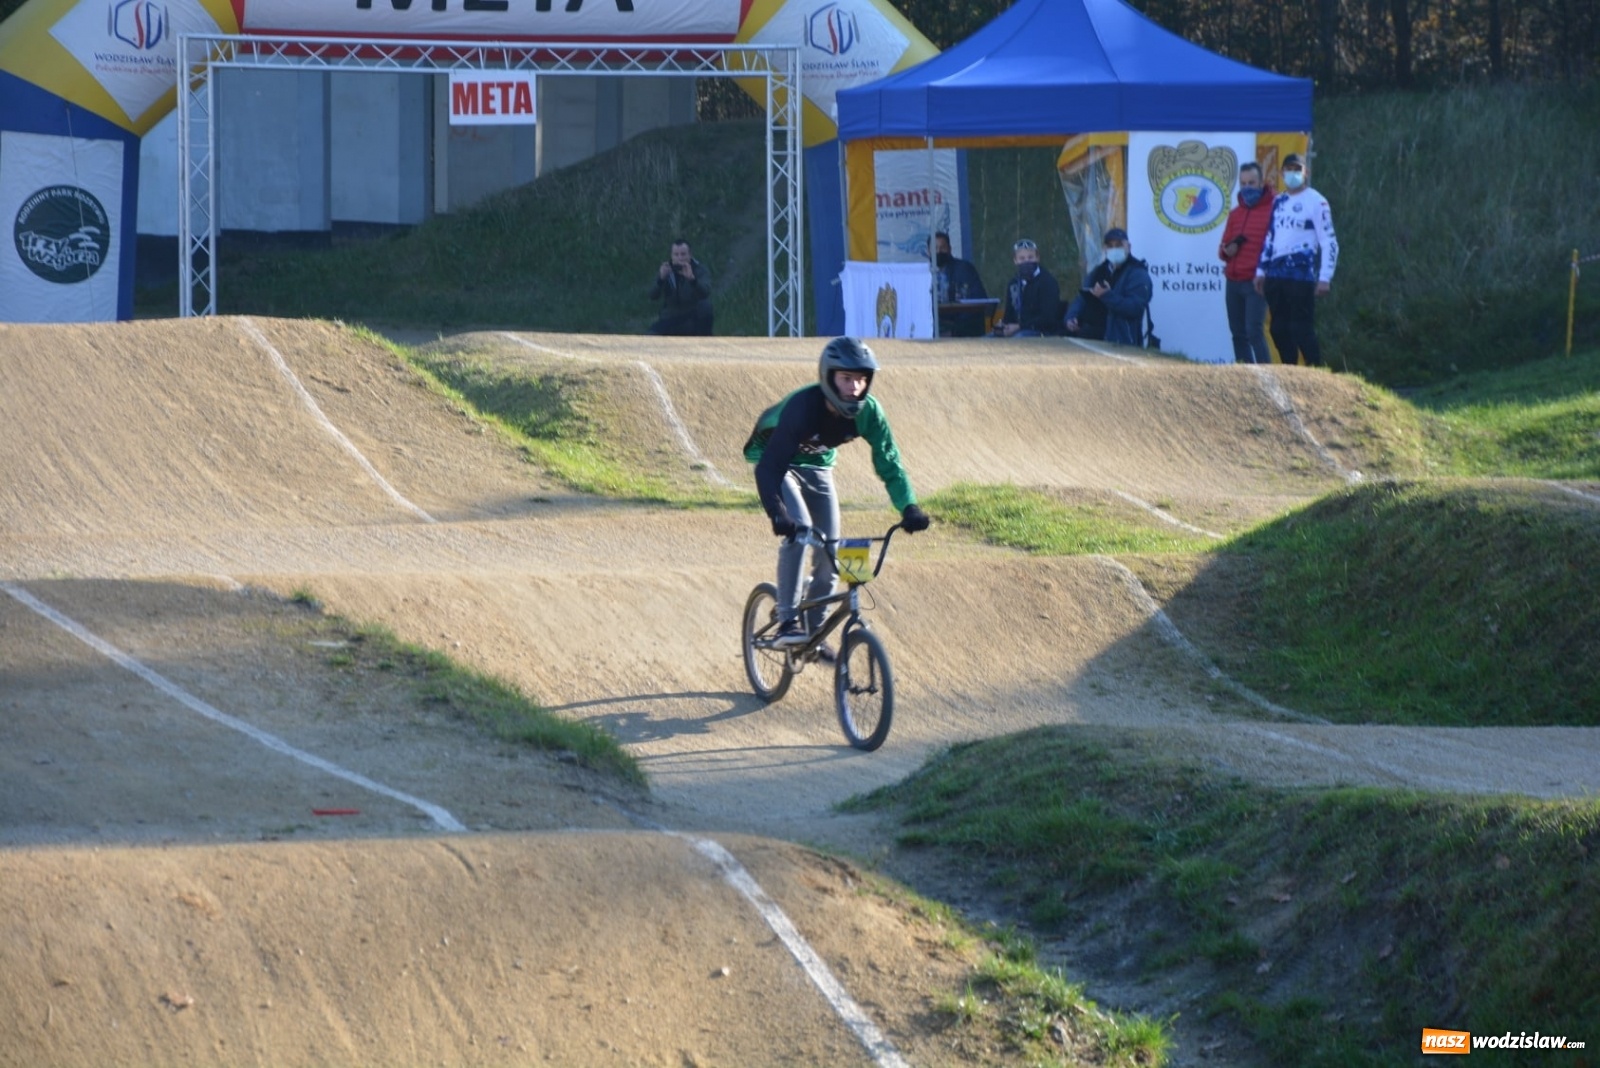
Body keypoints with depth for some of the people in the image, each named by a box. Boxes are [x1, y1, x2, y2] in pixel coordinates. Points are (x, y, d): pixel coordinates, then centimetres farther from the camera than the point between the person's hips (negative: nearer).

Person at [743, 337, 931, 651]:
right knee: (798, 529, -29)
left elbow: (889, 463, -19)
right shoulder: (803, 406, -38)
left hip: (817, 466, 5)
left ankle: (814, 630, 17)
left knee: (830, 553, -1)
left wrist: (909, 508, -35)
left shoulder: (868, 411, -23)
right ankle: (787, 621, -24)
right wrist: (777, 514, -55)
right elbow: (770, 467, -41)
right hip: (778, 462, -5)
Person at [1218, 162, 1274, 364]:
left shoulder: (1271, 210, -4)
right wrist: (1226, 251, -2)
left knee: (1254, 331, -16)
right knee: (1238, 333, 8)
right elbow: (1223, 247, 22)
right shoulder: (1235, 213, 17)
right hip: (1233, 281, 7)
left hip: (1256, 283, -7)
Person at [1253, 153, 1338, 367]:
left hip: (1301, 275, -7)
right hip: (1275, 275, 7)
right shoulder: (1278, 202, 18)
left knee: (1301, 329, -12)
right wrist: (1261, 270, 19)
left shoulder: (1315, 201, -2)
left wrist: (1325, 278, -13)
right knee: (1279, 329, 6)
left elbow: (1329, 242, -6)